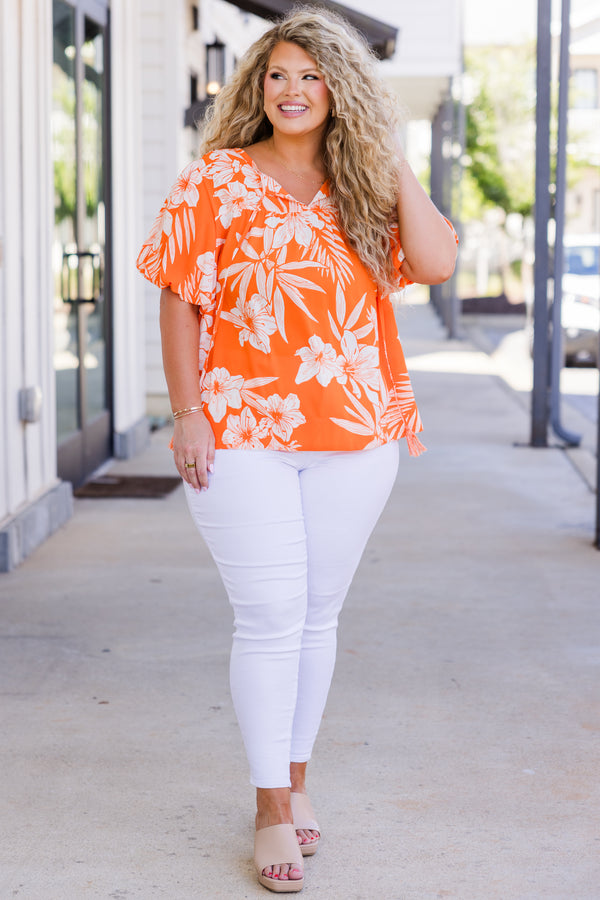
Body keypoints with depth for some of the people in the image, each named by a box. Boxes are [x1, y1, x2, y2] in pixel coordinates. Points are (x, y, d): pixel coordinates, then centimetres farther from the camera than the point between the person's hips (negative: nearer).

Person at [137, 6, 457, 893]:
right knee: (270, 617, -5)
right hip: (244, 436, -3)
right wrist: (189, 414, -8)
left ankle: (295, 779, 27)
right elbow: (179, 299, -1)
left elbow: (437, 264, -8)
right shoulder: (219, 180, 0)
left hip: (355, 433, 3)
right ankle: (273, 810, 4)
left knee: (319, 614, 11)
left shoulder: (365, 188, 8)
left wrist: (392, 162, -4)